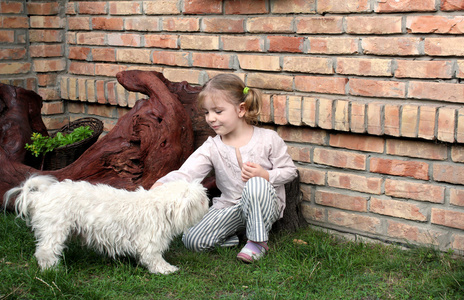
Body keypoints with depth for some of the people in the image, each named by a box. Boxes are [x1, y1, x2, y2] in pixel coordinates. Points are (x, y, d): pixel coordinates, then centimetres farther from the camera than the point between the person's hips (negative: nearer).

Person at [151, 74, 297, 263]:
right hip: (229, 208, 2)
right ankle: (230, 237, 8)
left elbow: (289, 171, 0)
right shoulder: (211, 148, -3)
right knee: (192, 240, -19)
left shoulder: (268, 139, -6)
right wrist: (162, 184, -35)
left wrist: (265, 175, -19)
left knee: (256, 185, -38)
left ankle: (258, 241, -18)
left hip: (265, 206, -2)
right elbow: (185, 174, -16)